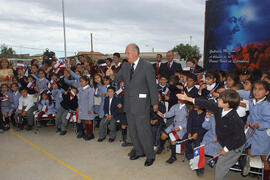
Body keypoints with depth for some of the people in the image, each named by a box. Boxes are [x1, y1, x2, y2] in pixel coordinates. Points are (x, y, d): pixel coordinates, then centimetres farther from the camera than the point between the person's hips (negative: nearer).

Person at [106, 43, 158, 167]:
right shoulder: (126, 66, 8)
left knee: (143, 130, -1)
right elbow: (118, 78, 10)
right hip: (129, 103, 7)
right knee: (132, 130, 16)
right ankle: (139, 151, 35)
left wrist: (155, 103, -6)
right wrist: (112, 74, -13)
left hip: (141, 103, -6)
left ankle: (150, 155, 17)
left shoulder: (147, 67, -11)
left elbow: (152, 86, -9)